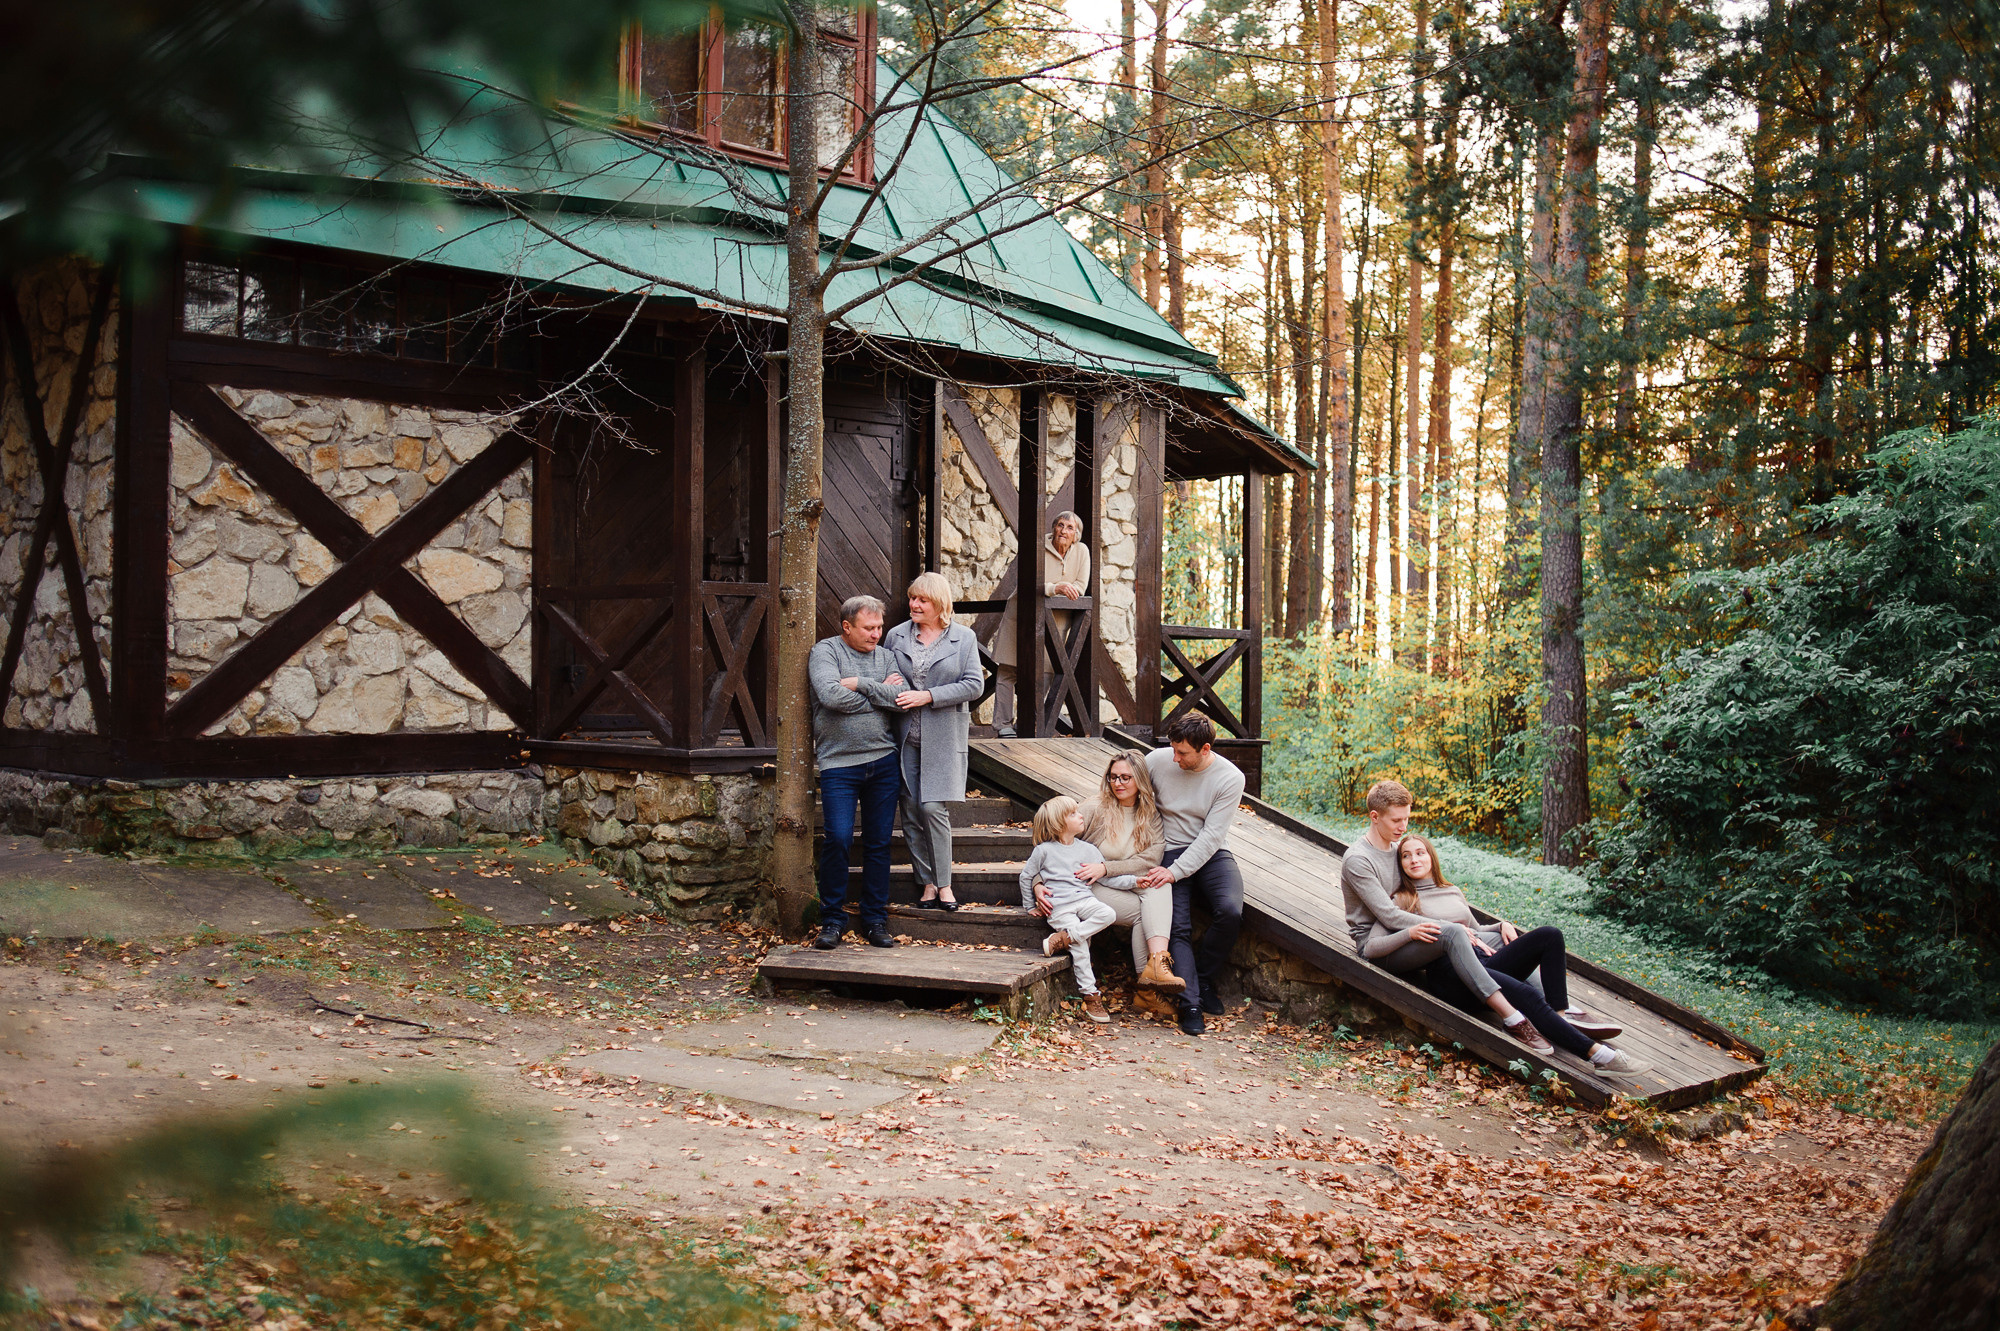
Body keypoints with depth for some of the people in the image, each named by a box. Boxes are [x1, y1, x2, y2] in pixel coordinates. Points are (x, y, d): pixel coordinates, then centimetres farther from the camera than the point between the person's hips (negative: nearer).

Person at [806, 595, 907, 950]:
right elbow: (831, 696, -17)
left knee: (879, 843, 6)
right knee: (837, 839, -11)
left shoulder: (886, 657, 12)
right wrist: (880, 692, -5)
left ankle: (875, 920, 15)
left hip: (883, 761, 4)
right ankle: (832, 920, 2)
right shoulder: (825, 651, 0)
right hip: (838, 763, -4)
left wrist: (859, 684, -9)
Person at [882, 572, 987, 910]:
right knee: (910, 812, 3)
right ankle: (928, 882, 14)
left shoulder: (964, 638, 0)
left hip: (943, 737, -3)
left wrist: (928, 696, -14)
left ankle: (944, 884, 2)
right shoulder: (896, 636, 8)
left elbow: (974, 685, -6)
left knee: (933, 807, -10)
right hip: (906, 736, 3)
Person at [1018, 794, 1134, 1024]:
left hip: (1084, 899, 4)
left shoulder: (1088, 850, 15)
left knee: (1107, 915, -27)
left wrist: (1134, 881, 0)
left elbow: (1107, 877, 13)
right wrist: (1030, 906, 17)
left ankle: (1062, 938, -21)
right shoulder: (1044, 850, 5)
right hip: (1059, 905, -4)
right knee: (1079, 945, -20)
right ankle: (1090, 995, -14)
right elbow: (1026, 876, 15)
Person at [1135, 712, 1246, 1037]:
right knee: (1177, 927, -20)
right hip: (1170, 851, 1)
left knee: (1230, 911, -27)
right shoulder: (1157, 761, -3)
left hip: (1211, 854, -1)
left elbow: (1211, 836, -14)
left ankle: (1204, 979, -4)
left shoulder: (1230, 778, -9)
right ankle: (1189, 1003, -23)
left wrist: (1174, 872, -23)